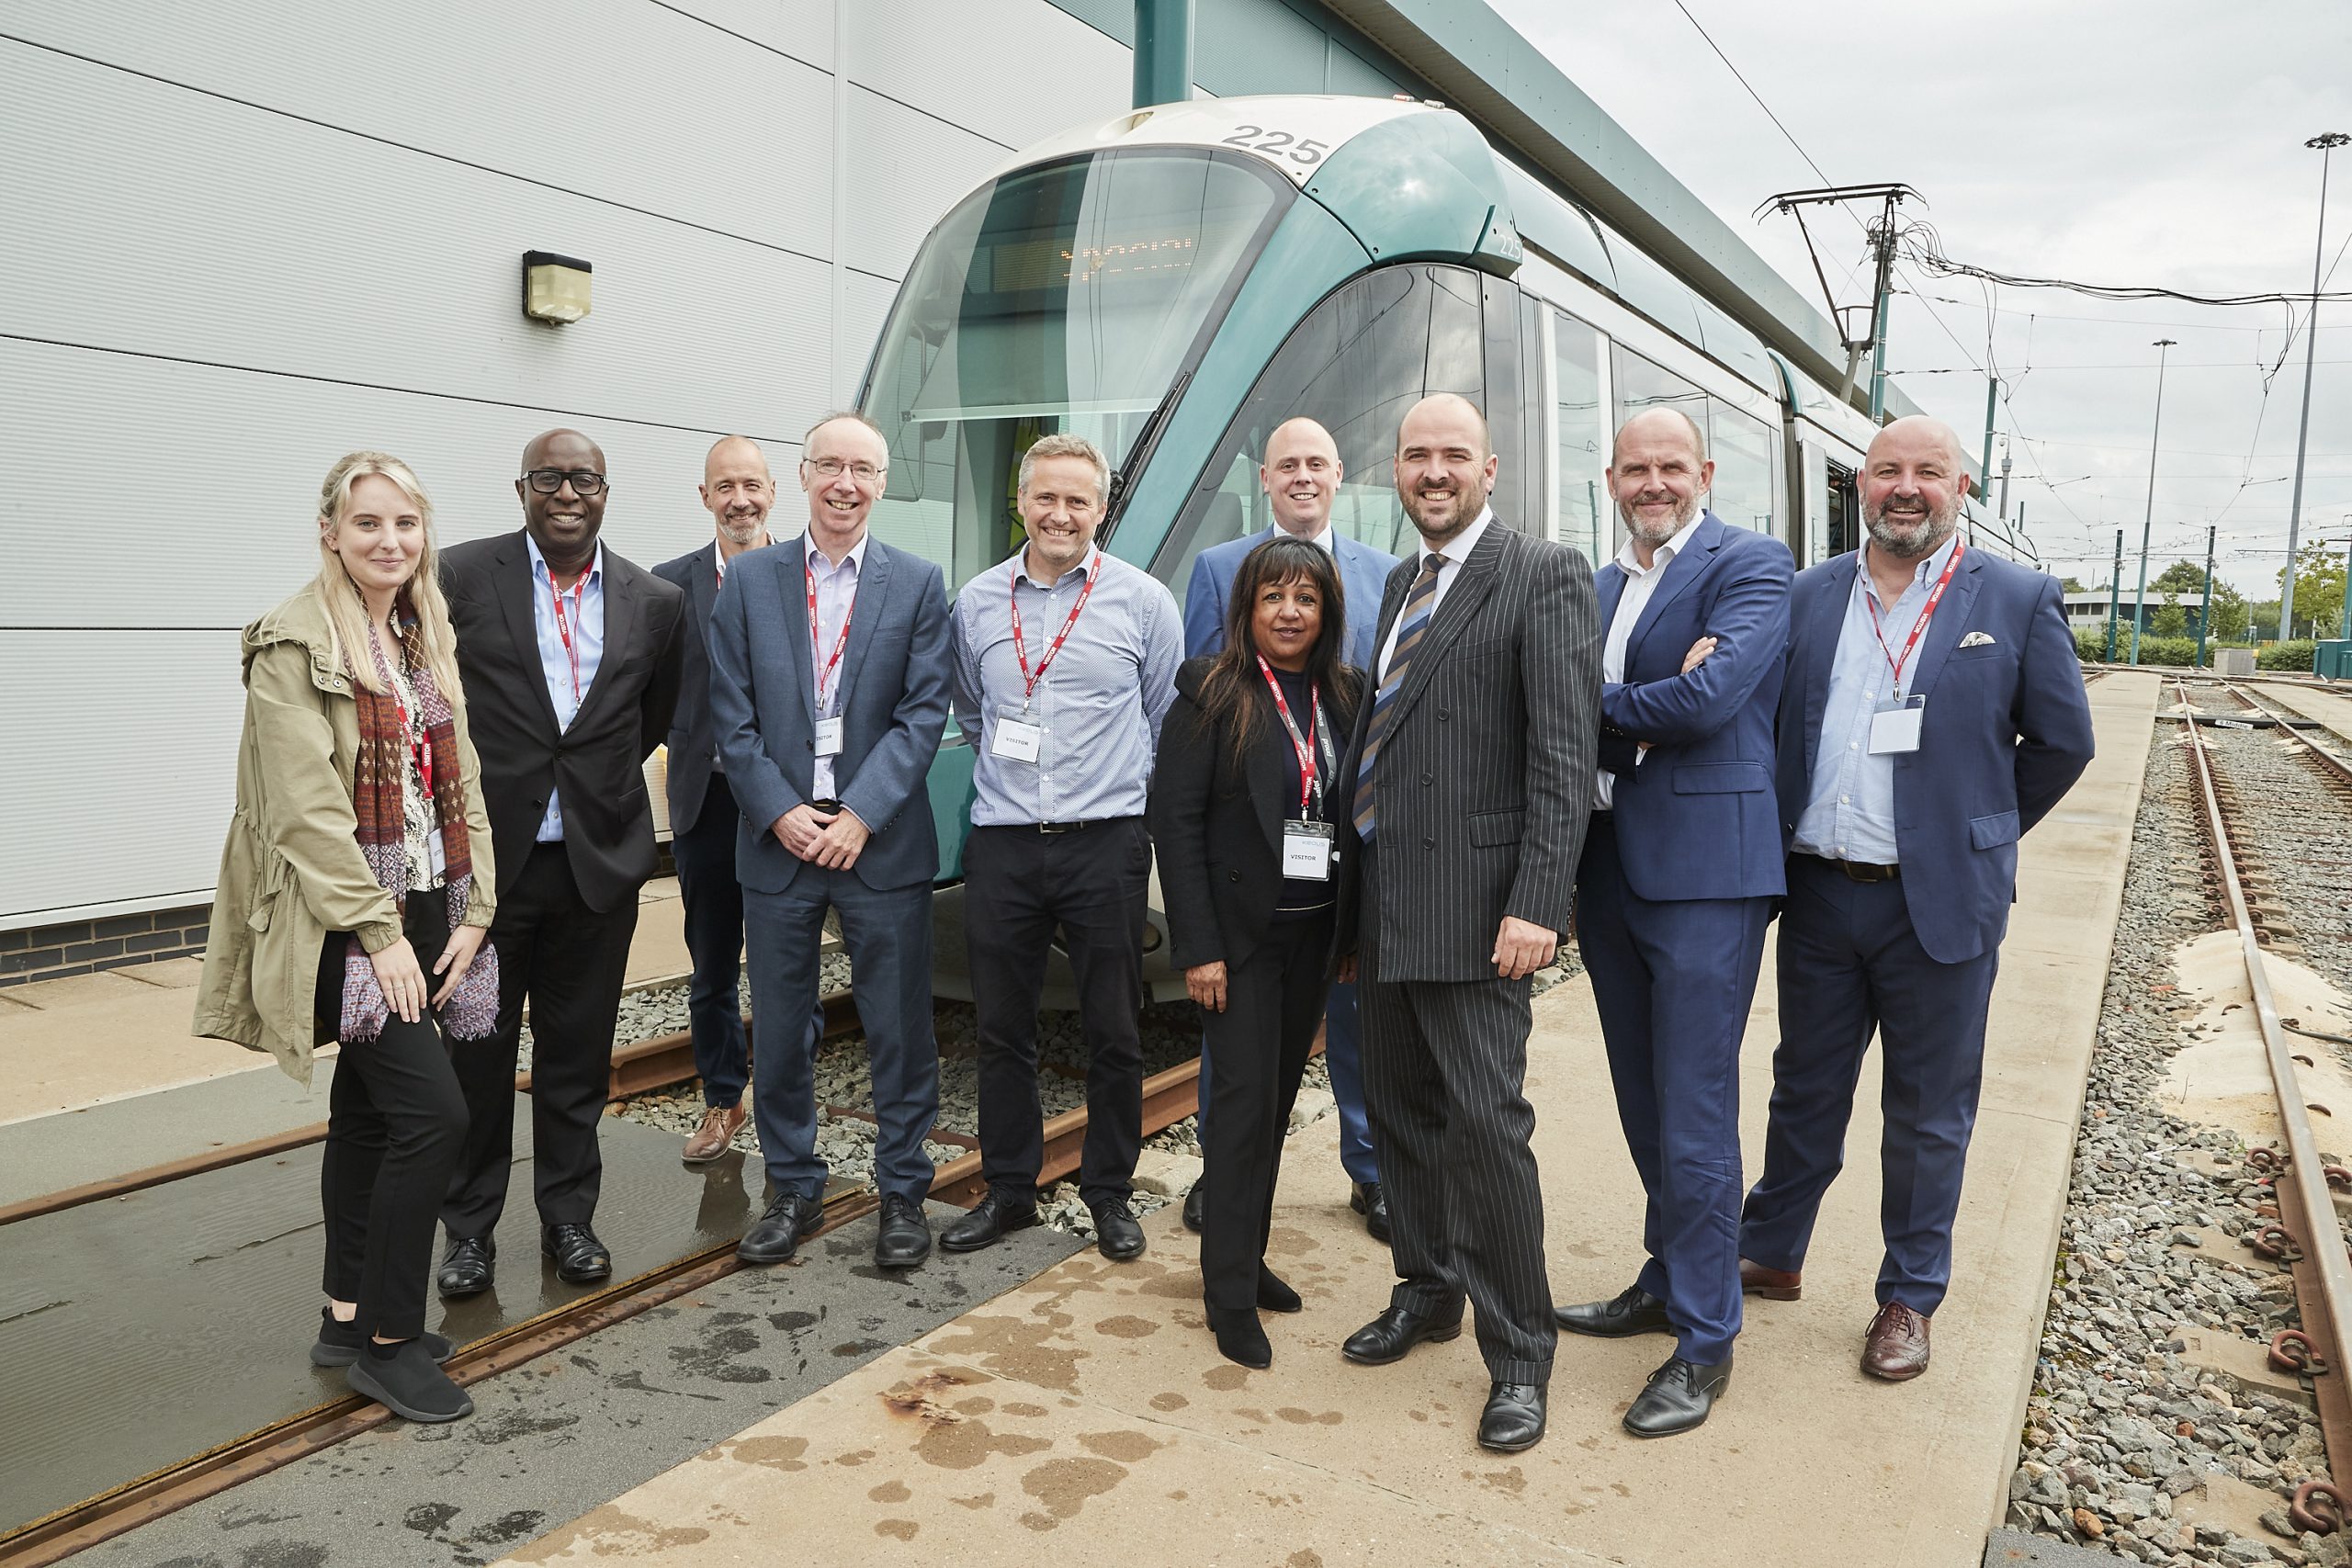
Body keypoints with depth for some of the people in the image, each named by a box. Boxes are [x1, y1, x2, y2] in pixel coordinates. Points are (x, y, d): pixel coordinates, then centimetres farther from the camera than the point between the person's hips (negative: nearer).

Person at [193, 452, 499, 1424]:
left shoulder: (426, 641, 13)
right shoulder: (295, 644, -10)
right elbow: (307, 806, -15)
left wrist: (472, 911, 3)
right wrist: (378, 930, -17)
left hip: (430, 914, 7)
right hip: (346, 923, -7)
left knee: (368, 1114, 15)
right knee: (433, 1112, -12)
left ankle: (349, 1320, 27)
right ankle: (387, 1340, 2)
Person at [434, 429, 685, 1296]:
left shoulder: (654, 601, 3)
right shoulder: (463, 575, -4)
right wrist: (477, 794, 3)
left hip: (598, 861, 2)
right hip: (486, 857, -2)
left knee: (578, 1054, 12)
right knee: (479, 1051, 9)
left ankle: (569, 1215, 28)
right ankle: (470, 1226, 25)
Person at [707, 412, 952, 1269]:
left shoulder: (918, 582, 2)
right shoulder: (749, 579, 5)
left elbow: (924, 712, -5)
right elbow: (731, 714, 2)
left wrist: (860, 815, -13)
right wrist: (782, 812, -9)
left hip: (882, 839, -1)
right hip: (777, 839, 2)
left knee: (900, 1028, 6)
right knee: (779, 1030, 10)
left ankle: (903, 1191, 21)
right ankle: (793, 1188, 27)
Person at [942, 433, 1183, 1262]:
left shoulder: (1143, 600, 0)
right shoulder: (976, 602, 7)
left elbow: (1171, 723, 8)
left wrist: (1133, 798, 10)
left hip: (1105, 843, -2)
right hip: (1002, 845, 2)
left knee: (1113, 1032, 6)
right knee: (1001, 1029, 9)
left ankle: (1109, 1191, 22)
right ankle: (1009, 1188, 24)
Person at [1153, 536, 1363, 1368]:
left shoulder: (1345, 698, 6)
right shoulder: (1212, 693, -7)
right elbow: (1176, 819, -11)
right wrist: (1198, 946, -15)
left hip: (1314, 931, 5)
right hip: (1240, 930, -5)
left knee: (1279, 1096, 13)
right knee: (1246, 1098, -4)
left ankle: (1246, 1254, 28)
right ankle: (1231, 1292, 8)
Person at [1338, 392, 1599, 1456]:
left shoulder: (1544, 577, -7)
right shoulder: (1402, 584, 17)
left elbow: (1565, 752, -15)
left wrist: (1535, 905, -22)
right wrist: (1357, 897, 15)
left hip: (1472, 900, -8)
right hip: (1385, 898, 8)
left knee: (1485, 1119, -5)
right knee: (1399, 1108, 16)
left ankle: (1517, 1355, 10)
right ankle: (1427, 1290, 35)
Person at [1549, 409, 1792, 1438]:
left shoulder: (1751, 565, -6)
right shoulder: (1601, 587, 17)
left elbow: (1712, 696, -20)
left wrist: (1603, 707, -7)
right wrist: (1645, 710, -7)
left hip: (1702, 871, -7)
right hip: (1609, 870, 7)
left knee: (1693, 1117, -2)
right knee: (1645, 1109, 18)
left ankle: (1705, 1339, 11)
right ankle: (1667, 1284, 34)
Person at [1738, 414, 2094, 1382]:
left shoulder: (2018, 602, -4)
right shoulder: (1807, 597, 4)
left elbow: (2062, 742, 2)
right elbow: (1771, 728, 11)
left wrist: (1976, 833, 5)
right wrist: (1785, 845, 5)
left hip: (1940, 905, -2)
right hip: (1820, 898, 3)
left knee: (1927, 1116, 10)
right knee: (1804, 1093, 17)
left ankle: (1910, 1298, 27)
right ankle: (1770, 1256, 33)